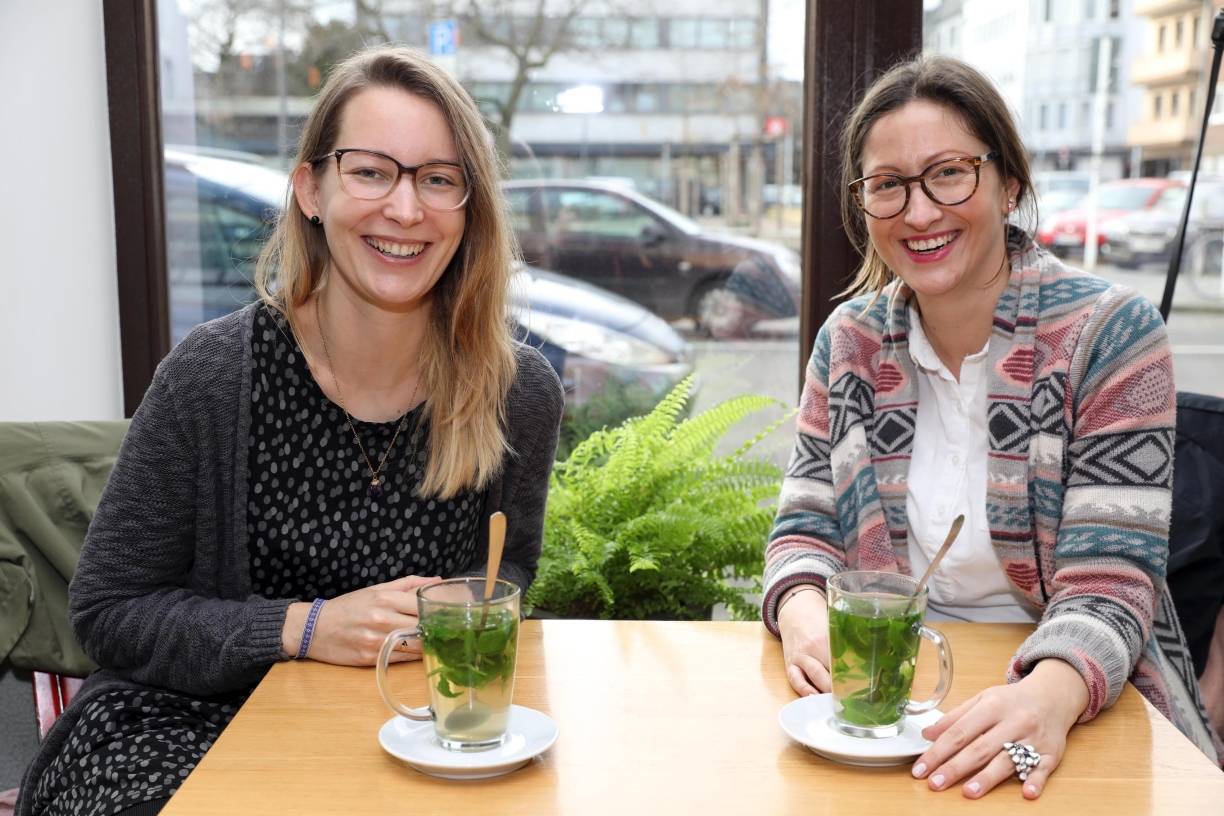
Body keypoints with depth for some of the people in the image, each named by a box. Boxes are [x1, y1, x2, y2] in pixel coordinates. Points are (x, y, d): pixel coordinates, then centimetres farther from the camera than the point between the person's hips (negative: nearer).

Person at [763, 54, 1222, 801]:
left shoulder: (1110, 333, -9)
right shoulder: (850, 341, 3)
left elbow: (1109, 579, -15)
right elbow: (807, 525, 4)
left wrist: (1049, 695, -35)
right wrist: (805, 616, -19)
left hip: (1085, 698, -2)